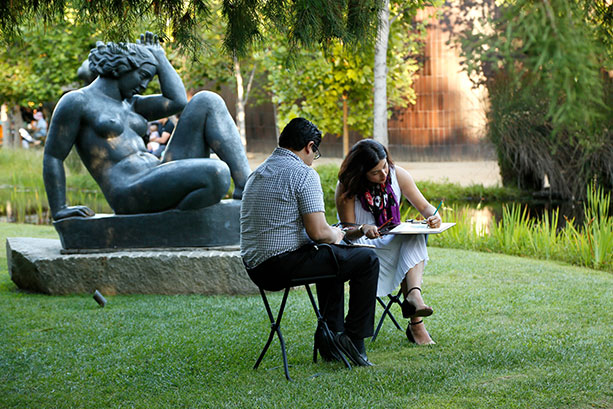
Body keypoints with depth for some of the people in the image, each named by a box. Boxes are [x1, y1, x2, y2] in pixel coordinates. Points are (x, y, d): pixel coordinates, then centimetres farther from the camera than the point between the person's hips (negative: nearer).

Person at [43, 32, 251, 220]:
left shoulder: (128, 104, 26)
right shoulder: (76, 101, 2)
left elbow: (178, 102, 13)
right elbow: (52, 158, 0)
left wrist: (158, 55, 25)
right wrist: (59, 211, -5)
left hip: (164, 183, 9)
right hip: (132, 196, -9)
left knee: (207, 102, -1)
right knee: (216, 174, -33)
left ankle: (245, 186, -12)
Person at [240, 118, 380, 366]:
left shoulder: (257, 173, 16)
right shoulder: (303, 173, -10)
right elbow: (317, 231, -17)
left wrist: (330, 234, 23)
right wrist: (335, 235, 6)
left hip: (255, 268, 9)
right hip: (284, 265, -9)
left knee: (330, 255, 33)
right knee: (367, 260, 3)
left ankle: (330, 335, 29)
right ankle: (353, 340, 5)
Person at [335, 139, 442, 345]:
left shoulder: (397, 175, -4)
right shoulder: (346, 188, -13)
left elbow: (424, 207, 0)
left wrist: (434, 216, -25)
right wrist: (363, 229, -35)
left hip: (394, 242, 3)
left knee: (415, 236, -29)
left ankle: (414, 294, -49)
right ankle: (416, 324, -36)